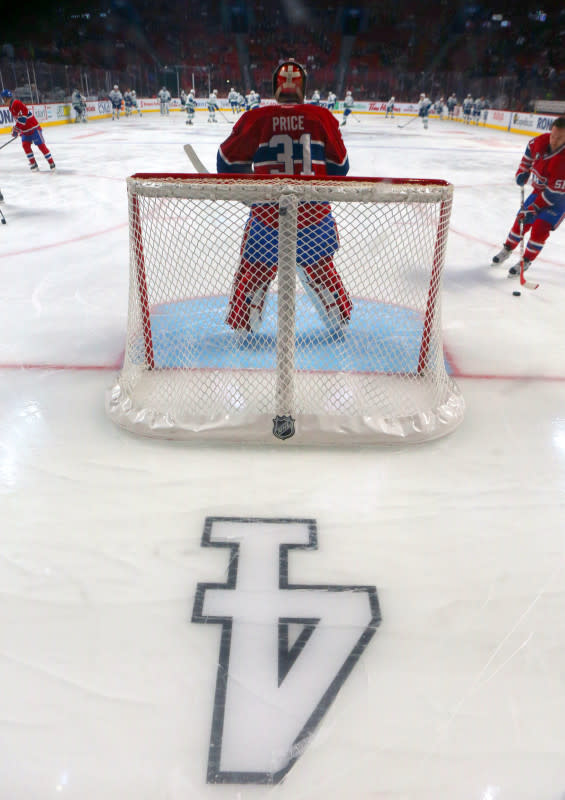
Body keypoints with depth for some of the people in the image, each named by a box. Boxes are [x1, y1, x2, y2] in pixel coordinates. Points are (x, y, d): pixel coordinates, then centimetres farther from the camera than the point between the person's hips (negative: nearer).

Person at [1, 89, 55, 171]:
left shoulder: (17, 103, -18)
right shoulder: (11, 107, 14)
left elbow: (23, 117, -26)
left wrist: (16, 128, -23)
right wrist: (19, 130, 21)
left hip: (33, 127, -9)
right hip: (25, 130, 9)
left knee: (41, 145, -7)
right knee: (25, 145, -2)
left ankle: (51, 163, -1)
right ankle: (33, 164, 2)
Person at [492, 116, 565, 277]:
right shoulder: (541, 141, -16)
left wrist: (533, 208, -30)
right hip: (539, 190, 6)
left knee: (540, 227, -17)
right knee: (522, 220, 7)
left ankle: (526, 262, -4)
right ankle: (507, 249, 28)